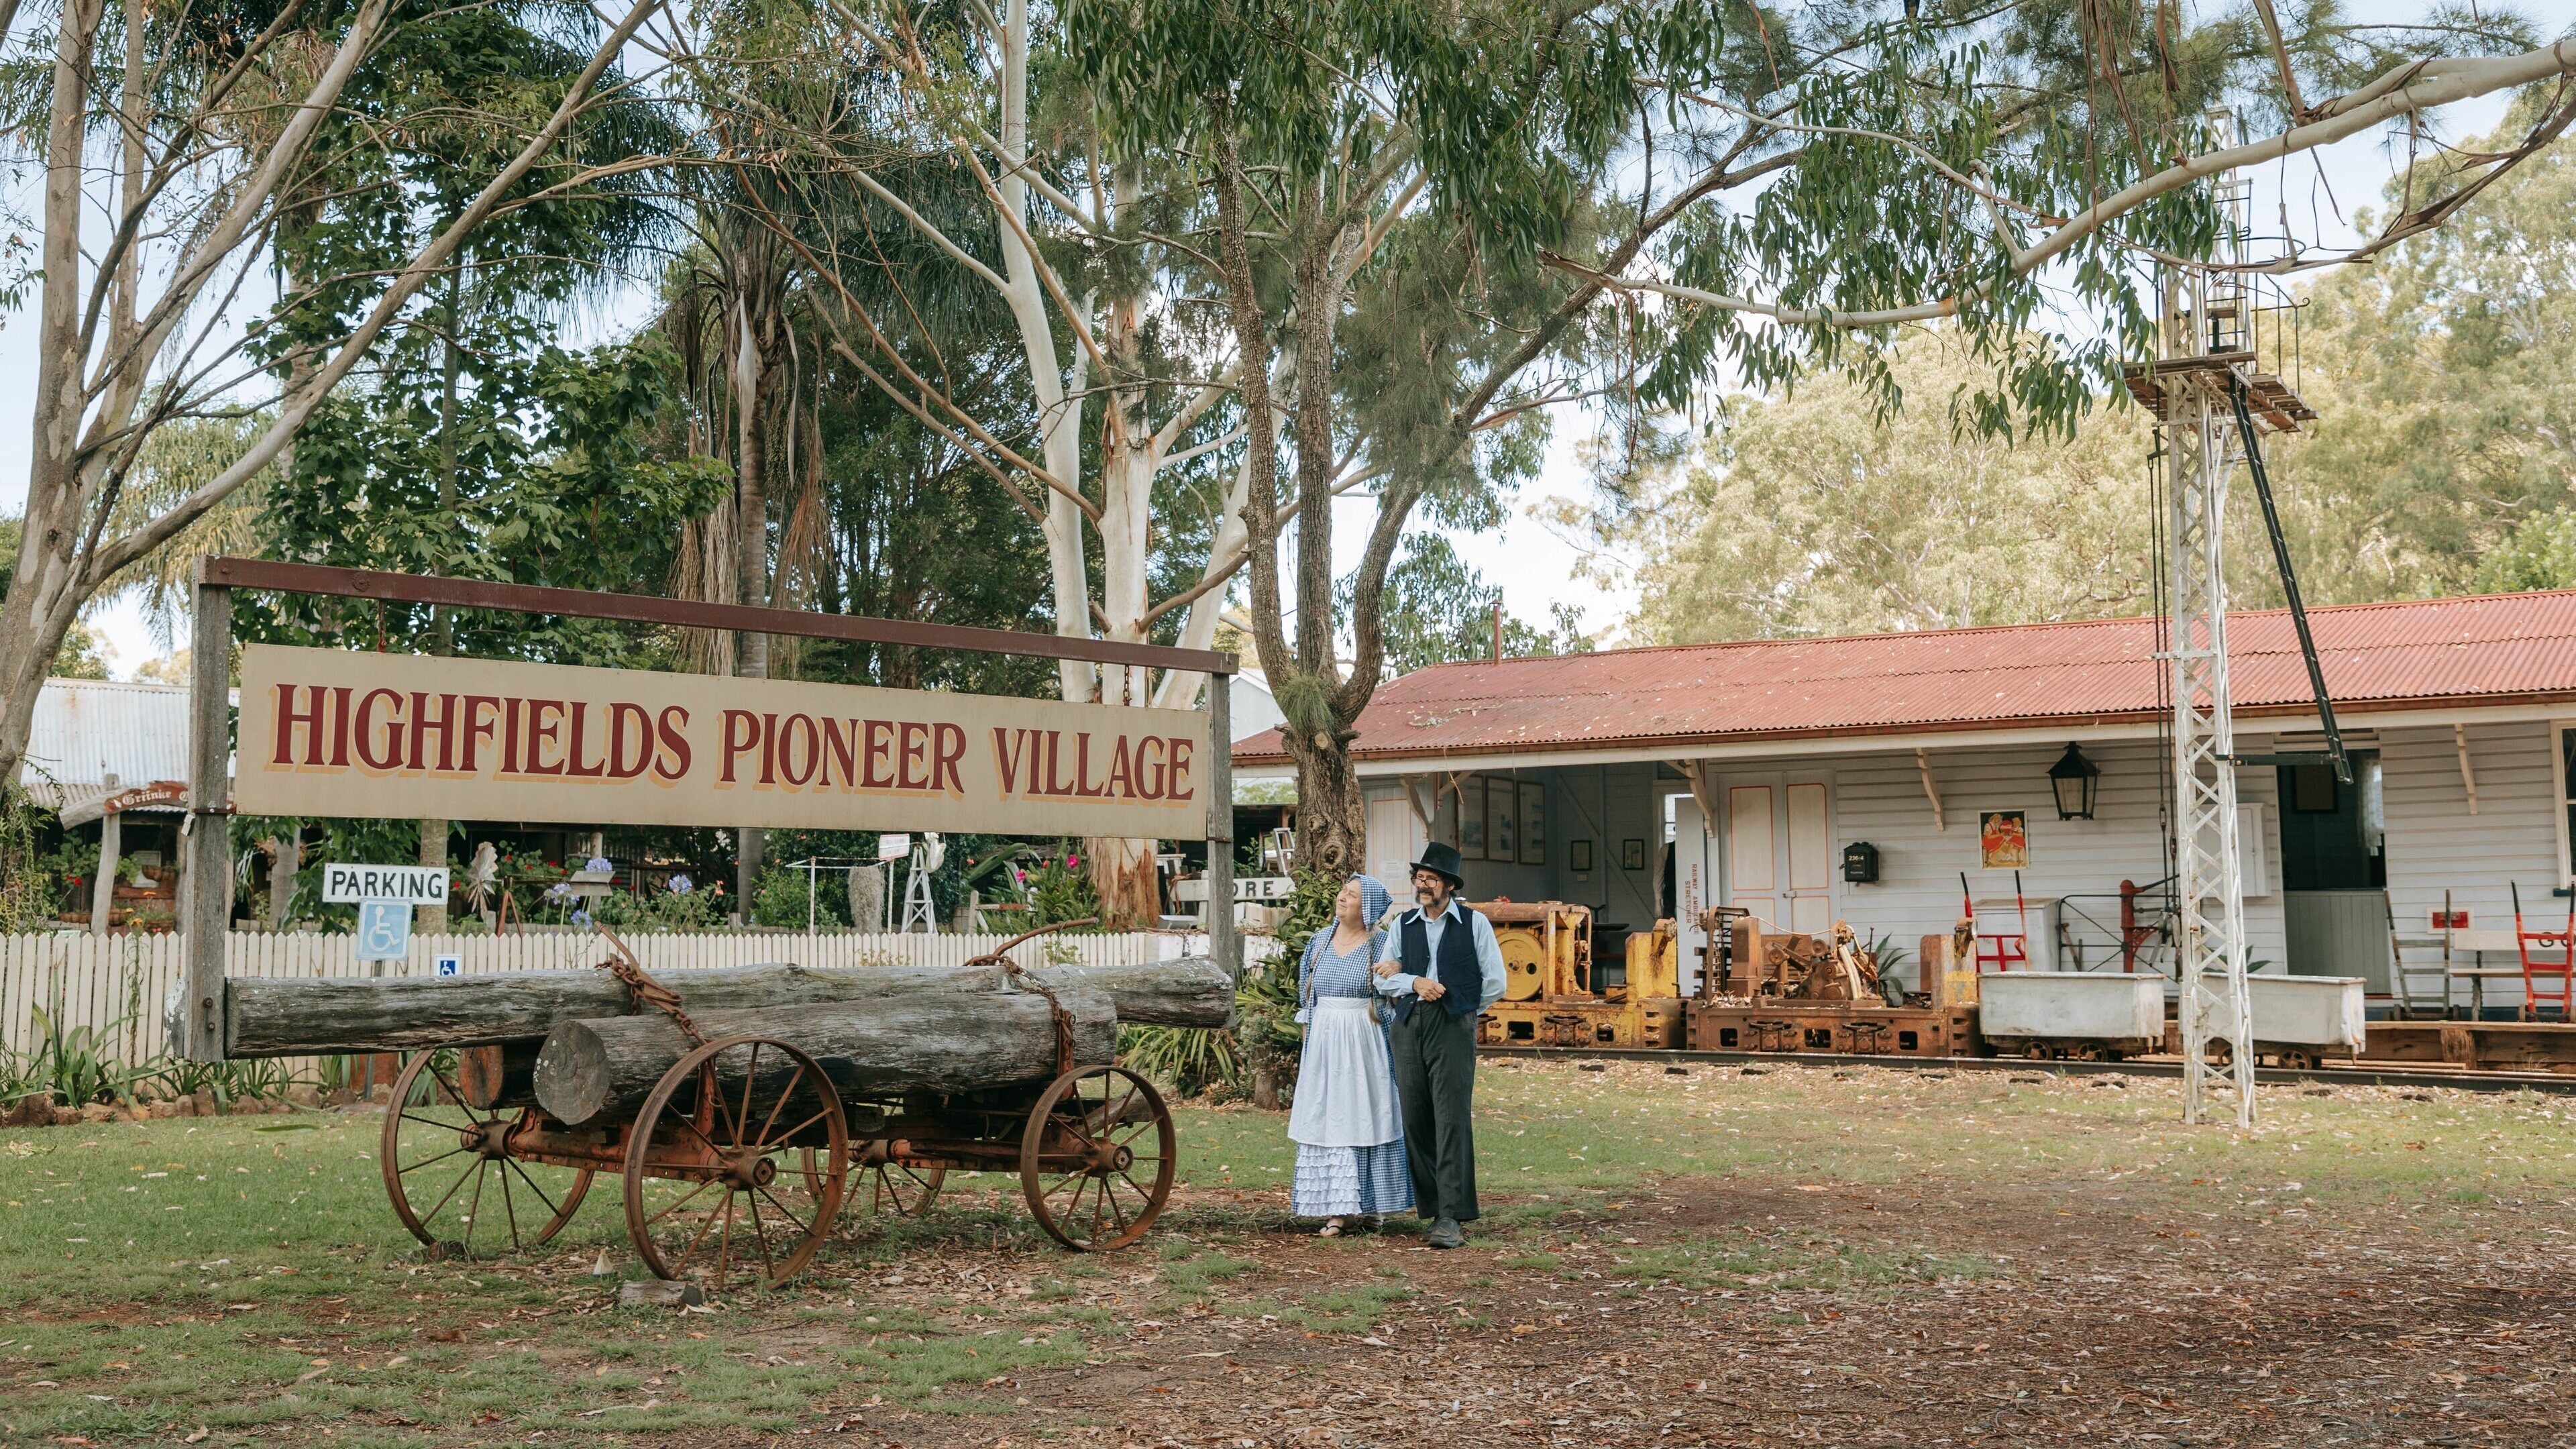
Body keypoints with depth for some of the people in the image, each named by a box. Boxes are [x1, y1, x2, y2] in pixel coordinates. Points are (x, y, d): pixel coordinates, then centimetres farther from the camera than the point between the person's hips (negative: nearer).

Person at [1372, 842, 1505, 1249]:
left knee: (1452, 1121, -11)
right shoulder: (1403, 925, 14)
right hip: (1408, 1028, 4)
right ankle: (1432, 1208, 10)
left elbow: (1494, 982, 8)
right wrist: (1416, 983, -9)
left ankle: (1450, 1219, -14)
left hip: (1453, 1030, -4)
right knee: (1415, 1121, 2)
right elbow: (1384, 978, 8)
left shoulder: (1474, 923, 6)